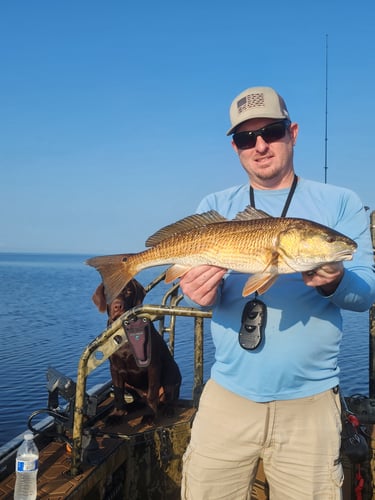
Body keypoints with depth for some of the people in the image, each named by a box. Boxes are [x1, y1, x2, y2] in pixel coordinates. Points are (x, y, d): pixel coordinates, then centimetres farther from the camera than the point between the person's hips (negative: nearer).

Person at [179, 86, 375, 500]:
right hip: (228, 393, 2)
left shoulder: (340, 204, 0)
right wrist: (202, 292, -26)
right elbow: (196, 277, -3)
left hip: (309, 401, -1)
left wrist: (335, 282, -27)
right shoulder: (215, 208, 6)